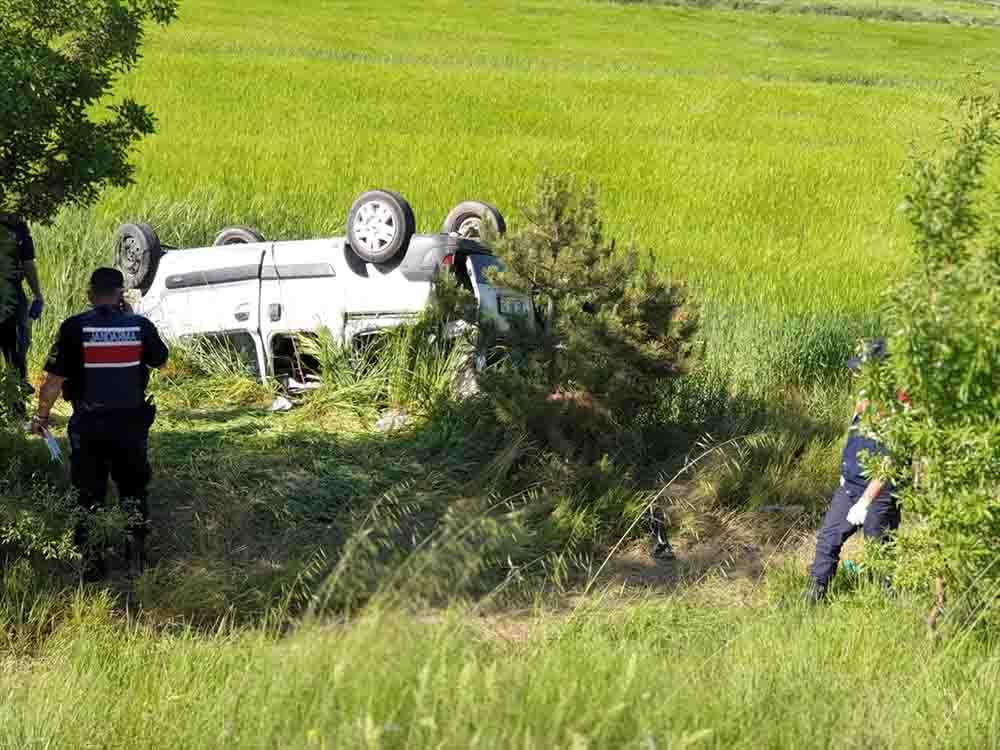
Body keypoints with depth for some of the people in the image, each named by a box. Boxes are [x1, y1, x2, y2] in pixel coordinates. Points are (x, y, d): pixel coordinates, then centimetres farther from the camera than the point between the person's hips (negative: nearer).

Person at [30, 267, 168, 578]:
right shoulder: (140, 326, -7)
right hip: (131, 421, 2)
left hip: (88, 424, -2)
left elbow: (54, 378, -12)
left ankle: (92, 562, 16)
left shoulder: (74, 328, -13)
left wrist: (41, 415, 3)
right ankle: (136, 558, 19)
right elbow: (161, 360, 12)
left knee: (89, 493, 12)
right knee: (133, 489, 18)